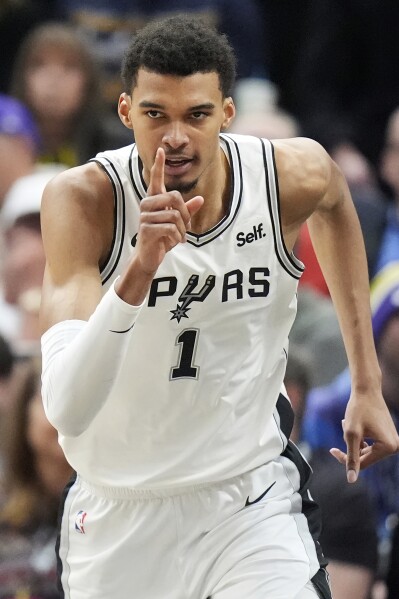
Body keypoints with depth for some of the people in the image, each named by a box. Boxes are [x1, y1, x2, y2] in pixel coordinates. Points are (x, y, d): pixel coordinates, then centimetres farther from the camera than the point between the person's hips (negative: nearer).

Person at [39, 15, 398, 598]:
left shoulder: (295, 174, -14)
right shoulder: (81, 199, -22)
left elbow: (334, 202, 16)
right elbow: (67, 411, -33)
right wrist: (139, 271, -46)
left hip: (253, 502, 0)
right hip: (117, 514, 0)